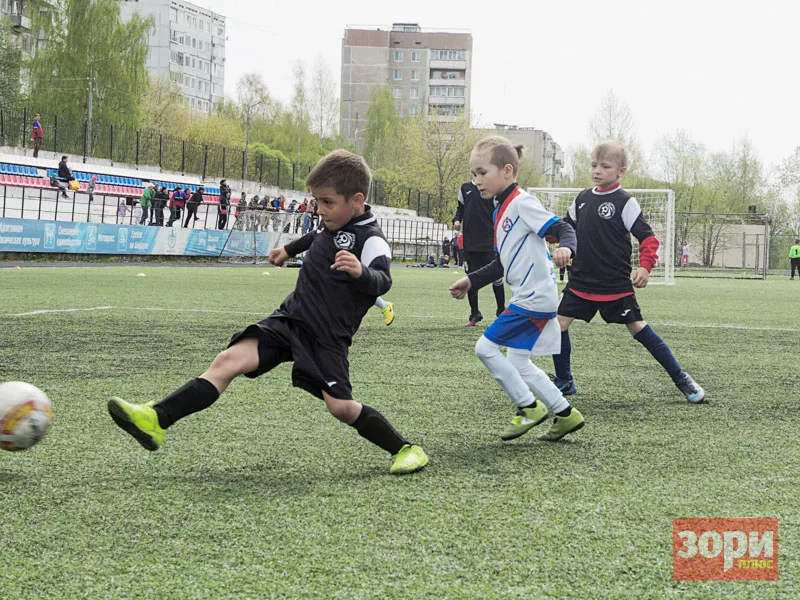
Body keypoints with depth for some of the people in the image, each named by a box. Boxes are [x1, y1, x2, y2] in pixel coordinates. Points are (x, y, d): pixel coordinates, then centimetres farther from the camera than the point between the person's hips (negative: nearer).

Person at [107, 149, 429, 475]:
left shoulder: (370, 240, -15)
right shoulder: (334, 223, 11)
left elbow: (383, 281, -33)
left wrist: (362, 272, -54)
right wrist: (290, 249, 47)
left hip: (327, 335, -7)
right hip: (290, 317, 7)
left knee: (340, 406, -17)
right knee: (229, 360, -12)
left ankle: (404, 448, 9)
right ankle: (157, 419, -23)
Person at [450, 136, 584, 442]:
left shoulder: (522, 203, -13)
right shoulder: (501, 210, 16)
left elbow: (562, 228, -20)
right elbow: (501, 264, 23)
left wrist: (566, 248, -40)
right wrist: (471, 281, 17)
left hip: (535, 298, -10)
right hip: (528, 298, 10)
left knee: (486, 348, -8)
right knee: (517, 364, 16)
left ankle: (529, 407, 0)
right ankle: (565, 414, 22)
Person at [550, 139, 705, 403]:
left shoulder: (625, 202, -9)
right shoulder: (583, 198, 8)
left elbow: (647, 237, -12)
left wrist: (645, 266, -26)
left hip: (616, 286, -5)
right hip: (581, 281, 5)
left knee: (638, 328, -4)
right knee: (559, 324, -2)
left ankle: (681, 379, 6)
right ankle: (564, 381, 16)